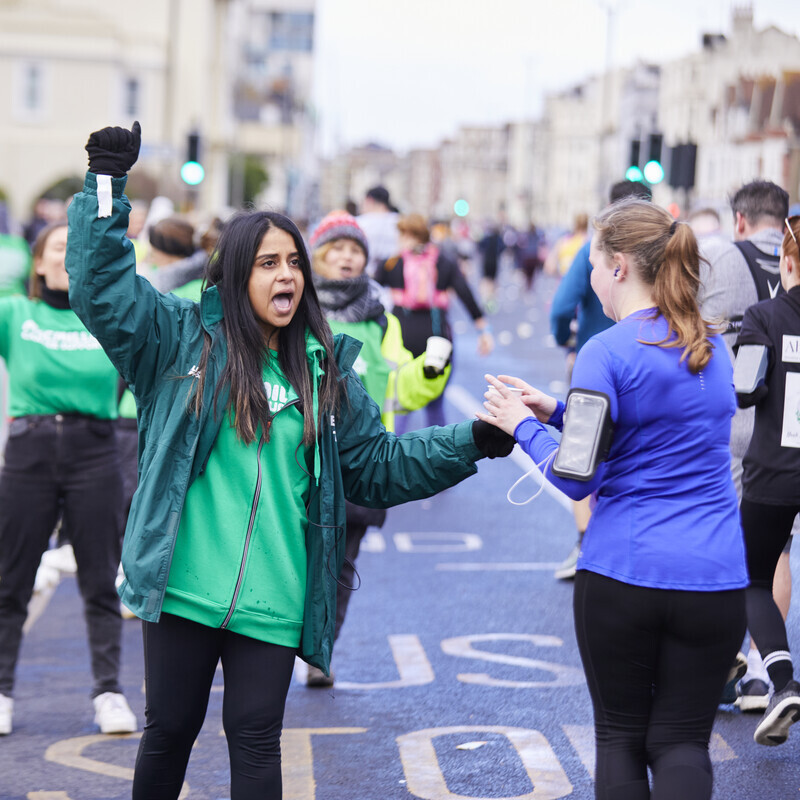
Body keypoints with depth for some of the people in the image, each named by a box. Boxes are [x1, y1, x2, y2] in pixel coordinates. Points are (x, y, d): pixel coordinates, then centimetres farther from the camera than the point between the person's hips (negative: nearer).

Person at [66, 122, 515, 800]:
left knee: (255, 738, 2)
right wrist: (107, 184, -10)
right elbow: (102, 287, -4)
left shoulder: (325, 373, 10)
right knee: (170, 727, 10)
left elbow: (381, 465, 13)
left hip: (271, 602, 2)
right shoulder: (181, 337, 3)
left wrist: (476, 441, 5)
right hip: (182, 588, -1)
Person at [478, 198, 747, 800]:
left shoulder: (607, 353, -11)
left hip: (621, 575, -4)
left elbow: (576, 478, -11)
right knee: (682, 740, 8)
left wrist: (524, 426, 4)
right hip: (712, 580, 4)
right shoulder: (714, 350, 9)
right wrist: (556, 410, 16)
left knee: (621, 737, 12)